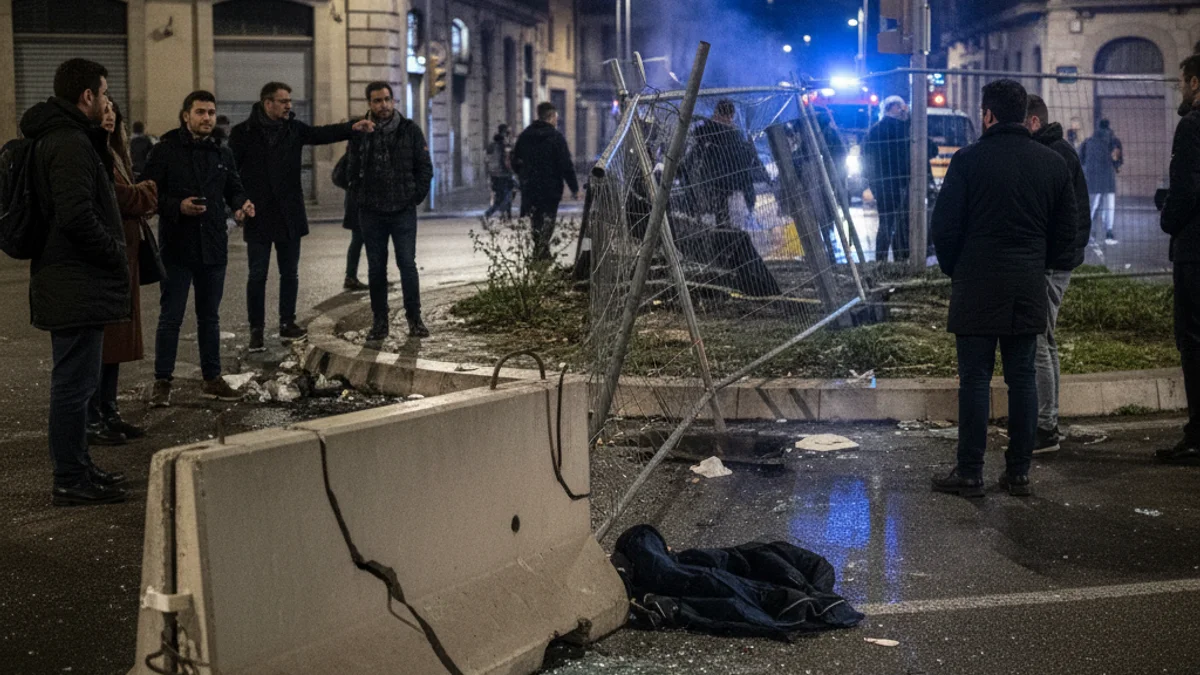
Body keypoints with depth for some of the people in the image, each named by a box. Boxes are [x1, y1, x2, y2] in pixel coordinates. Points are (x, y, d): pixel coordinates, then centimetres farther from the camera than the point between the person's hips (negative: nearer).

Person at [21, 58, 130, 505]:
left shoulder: (62, 138, 15)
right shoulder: (71, 144, -18)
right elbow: (76, 215, -26)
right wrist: (116, 253, -15)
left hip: (68, 283, 11)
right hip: (77, 284, -11)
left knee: (76, 380, 18)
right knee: (74, 381, -4)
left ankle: (78, 467, 28)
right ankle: (70, 481, 3)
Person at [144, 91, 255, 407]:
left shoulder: (223, 154, 11)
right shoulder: (165, 151, -5)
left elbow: (233, 189, 18)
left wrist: (241, 203, -4)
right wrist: (178, 206, -23)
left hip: (214, 248, 5)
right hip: (177, 248, -5)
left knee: (209, 316, 14)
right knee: (171, 317, 0)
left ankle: (212, 378, 23)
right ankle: (162, 382, 8)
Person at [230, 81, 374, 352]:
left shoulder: (294, 129, 7)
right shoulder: (243, 133, -4)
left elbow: (322, 133, -3)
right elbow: (231, 171, -5)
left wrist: (352, 127, -19)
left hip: (290, 216, 4)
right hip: (258, 218, -4)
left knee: (290, 273, 10)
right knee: (257, 275, 2)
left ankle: (287, 324, 21)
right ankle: (256, 330, 10)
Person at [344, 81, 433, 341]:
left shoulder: (410, 130, 0)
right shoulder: (360, 132, 4)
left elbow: (425, 167, 3)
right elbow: (352, 171, 12)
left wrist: (416, 196, -2)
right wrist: (359, 198, 4)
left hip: (403, 211, -2)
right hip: (371, 213, 2)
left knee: (407, 264, -2)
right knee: (376, 268, 6)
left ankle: (414, 319, 7)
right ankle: (380, 321, 13)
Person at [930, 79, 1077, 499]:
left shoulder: (969, 160, -7)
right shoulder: (1053, 163, 6)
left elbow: (945, 226, -6)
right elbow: (1067, 231, 11)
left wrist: (954, 271, 9)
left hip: (977, 289, -4)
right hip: (1029, 289, 4)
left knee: (975, 378, 0)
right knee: (1022, 378, 9)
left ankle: (969, 473, 2)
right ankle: (1018, 472, 12)